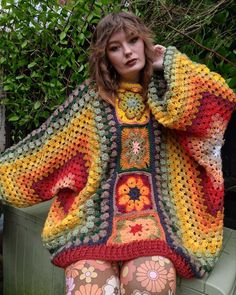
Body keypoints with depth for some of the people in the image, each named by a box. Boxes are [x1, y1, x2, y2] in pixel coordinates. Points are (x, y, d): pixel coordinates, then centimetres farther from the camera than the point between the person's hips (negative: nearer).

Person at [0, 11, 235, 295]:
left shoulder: (164, 93, 10)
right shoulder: (91, 96, 10)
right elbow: (44, 142, 13)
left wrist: (170, 61, 4)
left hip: (154, 212, 0)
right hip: (97, 211, 0)